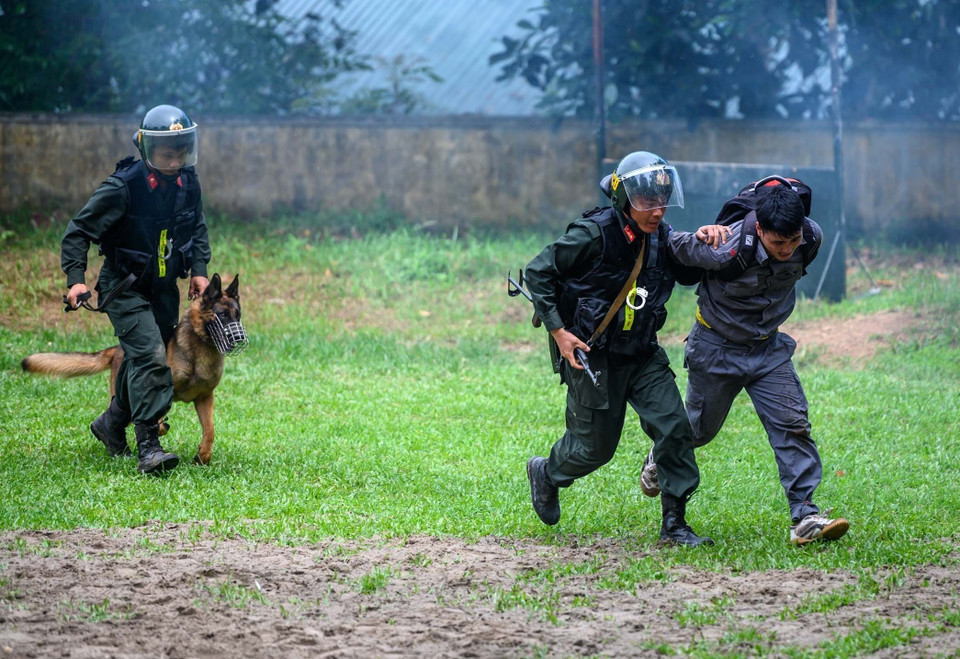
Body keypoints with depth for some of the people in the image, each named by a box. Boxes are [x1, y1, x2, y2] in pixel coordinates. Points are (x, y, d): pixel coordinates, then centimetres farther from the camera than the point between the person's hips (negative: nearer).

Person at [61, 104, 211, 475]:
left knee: (142, 360, 15)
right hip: (125, 288, -6)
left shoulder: (188, 183, -3)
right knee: (149, 357, -20)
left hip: (165, 288, 6)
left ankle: (112, 424, 38)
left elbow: (197, 229, 17)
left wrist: (198, 269, 7)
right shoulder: (124, 187, -21)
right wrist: (76, 278, -24)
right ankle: (148, 448, -22)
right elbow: (79, 231, -16)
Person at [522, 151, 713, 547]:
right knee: (595, 446, 4)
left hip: (641, 353, 5)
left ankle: (674, 524, 0)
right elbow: (537, 272, -14)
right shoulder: (595, 234, -19)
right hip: (592, 355, -5)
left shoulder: (660, 236, -1)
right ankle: (545, 474, 37)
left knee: (674, 427, -9)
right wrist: (558, 330, -17)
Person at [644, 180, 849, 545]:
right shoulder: (724, 250, -34)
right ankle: (659, 460, 47)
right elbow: (673, 245, -17)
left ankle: (804, 516, -10)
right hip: (717, 347, -3)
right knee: (700, 428, 15)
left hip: (769, 347, 3)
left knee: (793, 424, -10)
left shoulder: (812, 238, -20)